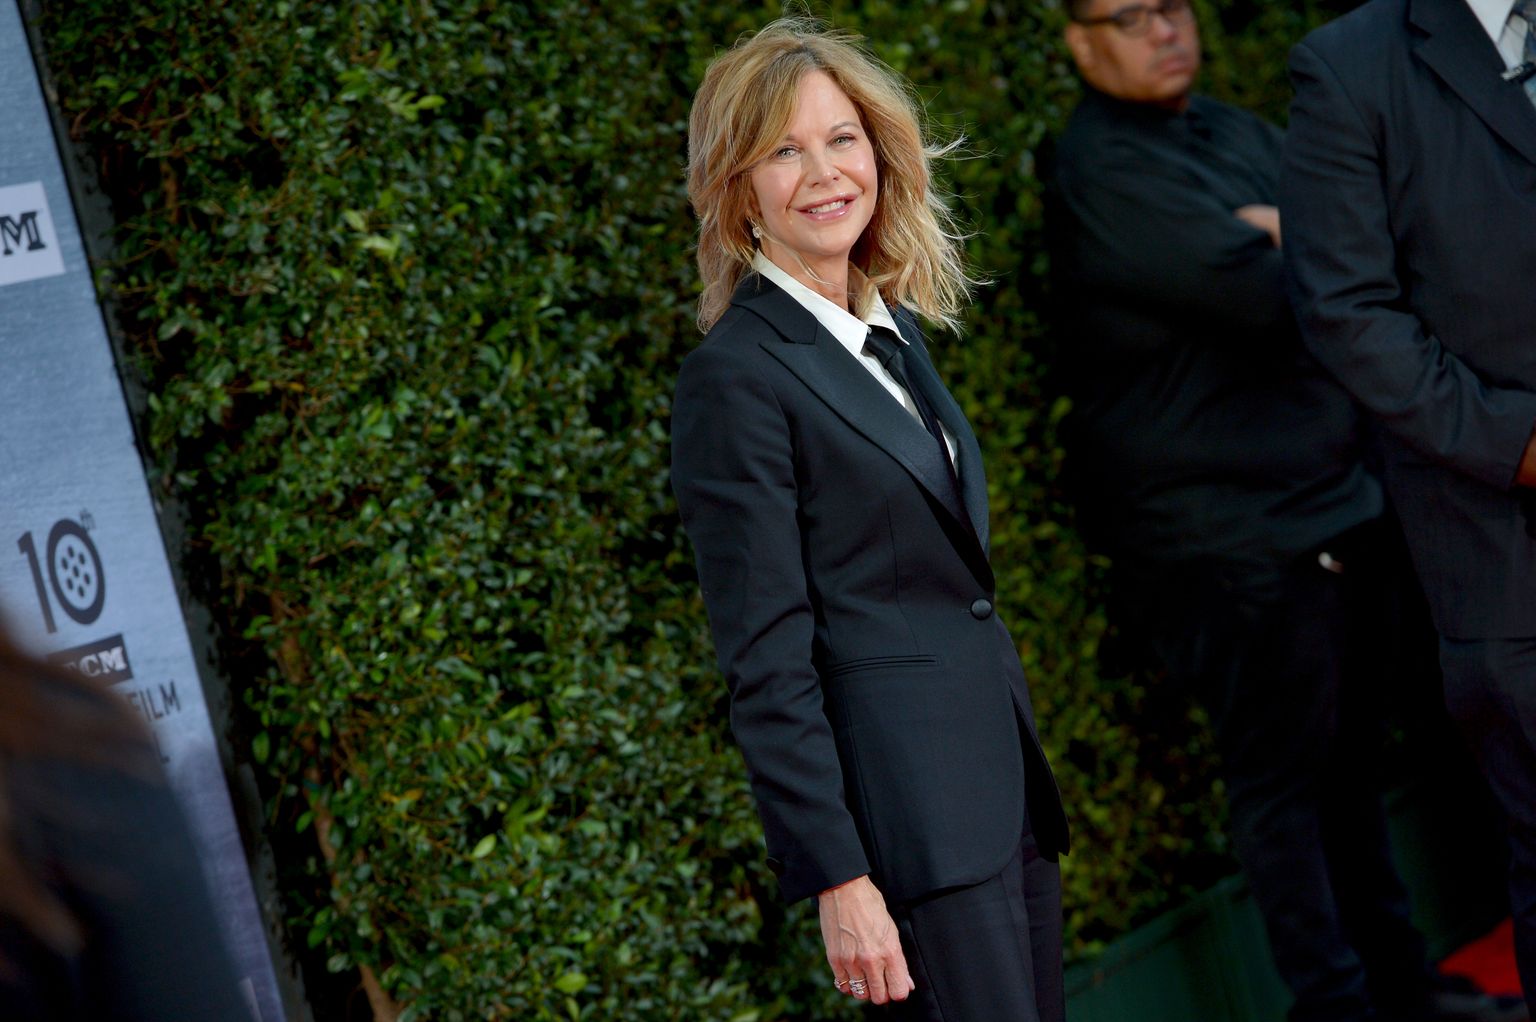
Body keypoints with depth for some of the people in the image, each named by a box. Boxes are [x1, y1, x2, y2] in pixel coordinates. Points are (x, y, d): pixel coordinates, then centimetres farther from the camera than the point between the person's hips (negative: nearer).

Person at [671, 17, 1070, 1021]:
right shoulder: (735, 378, -12)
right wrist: (838, 879, -17)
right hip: (907, 813, -8)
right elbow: (767, 664, -15)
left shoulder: (895, 329, 14)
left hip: (1007, 781, 8)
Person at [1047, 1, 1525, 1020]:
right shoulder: (1099, 169, -14)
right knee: (1284, 778, -1)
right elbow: (1264, 297, -22)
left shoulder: (1240, 133, 14)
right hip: (1232, 532, -8)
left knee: (1350, 755, 17)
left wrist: (1299, 232, -11)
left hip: (1343, 500, 8)